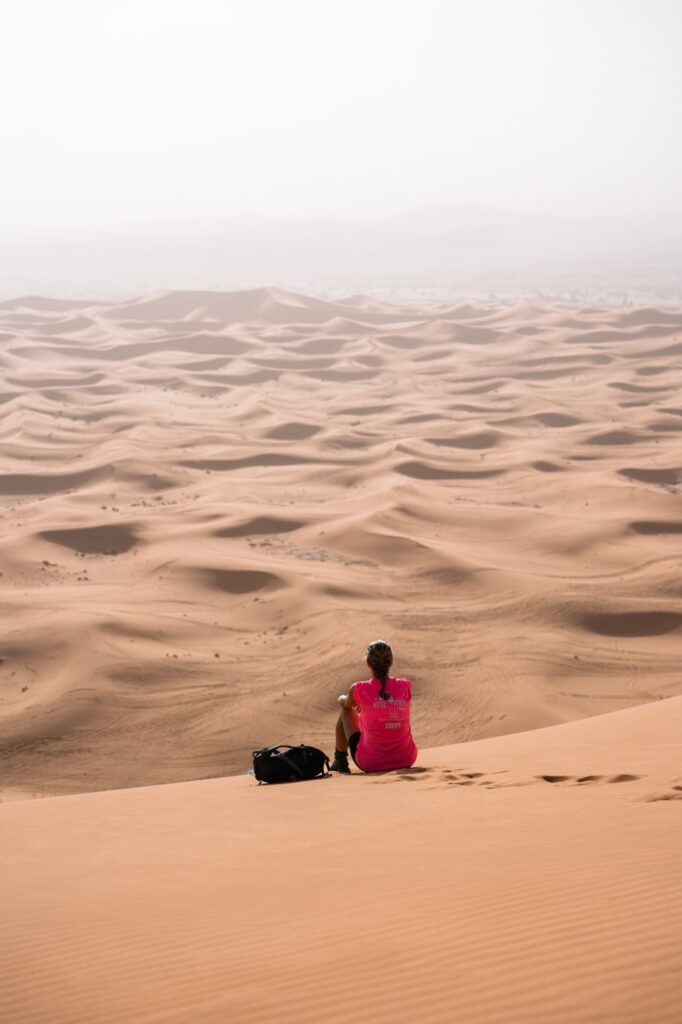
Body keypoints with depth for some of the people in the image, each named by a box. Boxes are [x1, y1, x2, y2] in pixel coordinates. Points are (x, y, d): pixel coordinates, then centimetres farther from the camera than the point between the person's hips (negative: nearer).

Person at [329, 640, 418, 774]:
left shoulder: (358, 690, -12)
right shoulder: (406, 686, -6)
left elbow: (346, 704, 13)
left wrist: (342, 699, 36)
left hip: (370, 763, -2)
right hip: (406, 760, 2)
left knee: (346, 711, 22)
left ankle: (340, 761, 35)